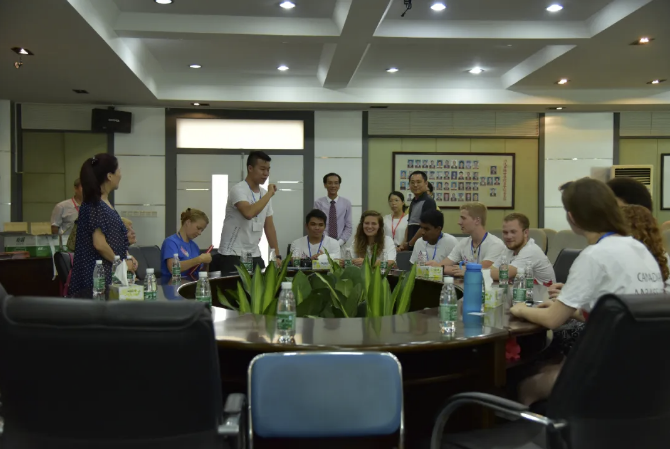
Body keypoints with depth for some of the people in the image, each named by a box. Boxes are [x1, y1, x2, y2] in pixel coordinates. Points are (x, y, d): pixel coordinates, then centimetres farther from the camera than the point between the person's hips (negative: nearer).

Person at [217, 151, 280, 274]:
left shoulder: (265, 194, 9)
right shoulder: (238, 189, -15)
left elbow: (269, 227, 13)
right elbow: (249, 213, -35)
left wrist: (277, 256, 9)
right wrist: (270, 194, -23)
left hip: (254, 255, 7)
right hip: (232, 255, -7)